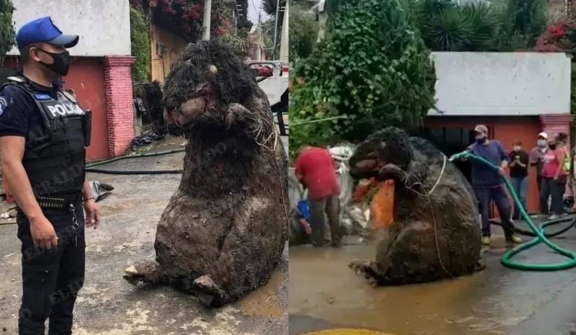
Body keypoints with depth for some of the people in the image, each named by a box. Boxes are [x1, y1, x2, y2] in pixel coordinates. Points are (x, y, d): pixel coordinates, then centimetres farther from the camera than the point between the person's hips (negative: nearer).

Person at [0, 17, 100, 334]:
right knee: (38, 300, 3)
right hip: (44, 215, -8)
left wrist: (88, 198, 19)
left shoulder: (63, 96, 12)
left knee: (69, 288, 18)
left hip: (73, 212, 8)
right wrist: (35, 217, -27)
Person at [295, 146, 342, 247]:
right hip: (333, 188, 4)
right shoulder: (325, 152, 17)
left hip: (317, 190, -4)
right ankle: (337, 241, 22)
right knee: (334, 216, 14)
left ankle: (318, 242, 19)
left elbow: (299, 177, 6)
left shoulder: (302, 157, 4)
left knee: (317, 217, 10)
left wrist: (306, 184, 24)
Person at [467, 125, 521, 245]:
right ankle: (486, 235, 13)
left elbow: (505, 157, 12)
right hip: (481, 185, -2)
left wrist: (502, 167, -7)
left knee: (506, 208, 6)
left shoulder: (496, 144, 6)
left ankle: (510, 234, 20)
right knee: (483, 211, 1)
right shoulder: (473, 147, -3)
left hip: (497, 183, 3)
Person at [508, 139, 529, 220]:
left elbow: (525, 166, -9)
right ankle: (516, 214, 10)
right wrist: (515, 161, -28)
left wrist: (519, 163, -26)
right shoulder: (511, 154, -3)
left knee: (523, 196, -6)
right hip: (514, 177, 1)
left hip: (523, 177, -1)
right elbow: (510, 165, -10)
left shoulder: (525, 154, -6)